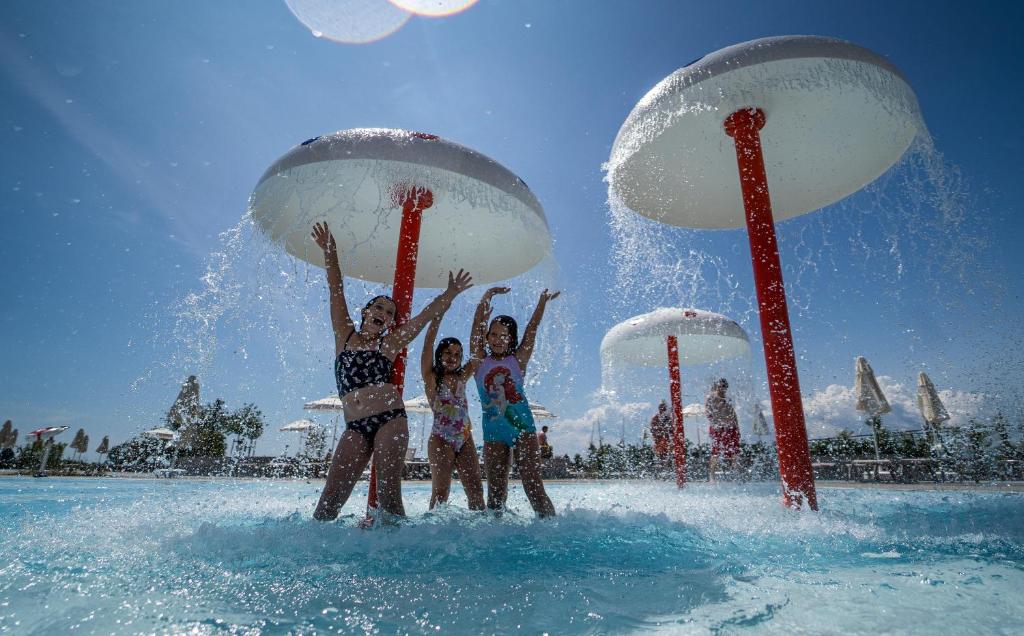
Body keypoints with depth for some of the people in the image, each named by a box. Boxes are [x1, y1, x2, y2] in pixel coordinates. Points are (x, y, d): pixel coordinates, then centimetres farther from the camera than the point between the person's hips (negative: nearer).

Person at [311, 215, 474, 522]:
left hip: (390, 420, -1)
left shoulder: (390, 343, 12)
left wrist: (450, 294, 7)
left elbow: (426, 314, 11)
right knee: (330, 500, -7)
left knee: (388, 495, -7)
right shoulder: (344, 335, 15)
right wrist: (330, 252, 11)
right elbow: (336, 292, 12)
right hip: (355, 427, 1)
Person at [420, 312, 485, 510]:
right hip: (441, 440, -5)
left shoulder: (461, 378, 14)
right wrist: (439, 313, -10)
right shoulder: (432, 378, 2)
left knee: (476, 490, 0)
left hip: (465, 440, 5)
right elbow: (428, 343, -7)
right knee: (441, 492, -9)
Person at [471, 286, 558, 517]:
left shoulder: (518, 360, 7)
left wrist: (543, 301, 4)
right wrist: (487, 296, 1)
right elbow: (478, 324, 2)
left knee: (534, 486, -5)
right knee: (496, 492, 5)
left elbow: (532, 328, 4)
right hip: (493, 431, 1)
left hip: (522, 426, -1)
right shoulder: (480, 360, 7)